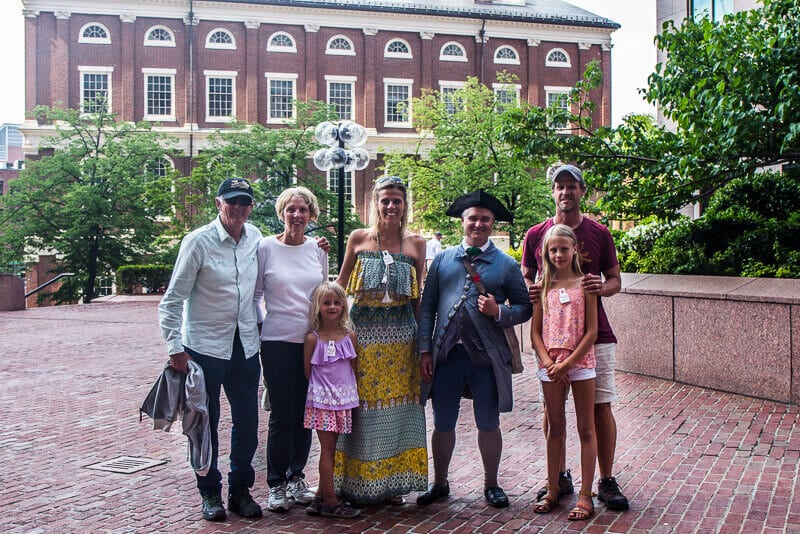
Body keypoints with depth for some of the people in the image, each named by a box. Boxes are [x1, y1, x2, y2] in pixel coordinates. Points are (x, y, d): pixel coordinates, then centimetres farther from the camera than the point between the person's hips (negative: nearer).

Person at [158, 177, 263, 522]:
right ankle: (210, 493, 25)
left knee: (248, 422, 10)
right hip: (205, 347, -4)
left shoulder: (255, 238, 3)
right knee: (206, 424, 7)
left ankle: (240, 490, 28)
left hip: (245, 346, 5)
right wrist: (175, 347, -13)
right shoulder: (198, 241, -11)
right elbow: (172, 300, -10)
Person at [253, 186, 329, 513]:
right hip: (278, 341, -3)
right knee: (282, 415, 0)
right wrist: (263, 323, -6)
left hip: (313, 340, 4)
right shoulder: (266, 247, -4)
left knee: (305, 412, 10)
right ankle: (276, 485, 15)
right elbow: (255, 294, 3)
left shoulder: (318, 249, 6)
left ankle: (296, 477, 26)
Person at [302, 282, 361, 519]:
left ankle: (320, 497, 21)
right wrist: (322, 387, 3)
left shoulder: (350, 336, 2)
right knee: (328, 449, -1)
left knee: (330, 449, 10)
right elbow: (307, 371, 2)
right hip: (322, 399, -3)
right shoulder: (313, 338, -6)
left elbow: (353, 368, 10)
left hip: (344, 399, 4)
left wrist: (351, 391, 5)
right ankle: (330, 503, 6)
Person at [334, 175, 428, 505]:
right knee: (360, 403, 1)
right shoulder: (358, 238, 2)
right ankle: (356, 482, 15)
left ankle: (391, 482, 18)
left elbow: (417, 297, 9)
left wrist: (422, 338, 7)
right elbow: (340, 284, 9)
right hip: (362, 330, -1)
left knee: (396, 402, 5)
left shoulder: (416, 244, 6)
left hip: (400, 335, 1)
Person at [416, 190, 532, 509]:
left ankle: (491, 484, 29)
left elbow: (524, 308, 6)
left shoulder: (506, 264, 5)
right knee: (443, 424, 10)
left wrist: (499, 311, -14)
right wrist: (425, 350, 0)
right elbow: (427, 306, 7)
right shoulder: (443, 259, 9)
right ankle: (439, 483, 28)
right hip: (446, 353, 1)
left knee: (488, 425, 10)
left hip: (486, 356, -1)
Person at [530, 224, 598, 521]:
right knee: (555, 428, 11)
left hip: (580, 362, -3)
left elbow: (591, 331, -7)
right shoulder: (544, 286, 5)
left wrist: (567, 363, -13)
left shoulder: (584, 284, -3)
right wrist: (548, 362, -9)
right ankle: (552, 491, 20)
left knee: (586, 429, 3)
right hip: (550, 365, 3)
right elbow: (535, 331, 4)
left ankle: (585, 496, 9)